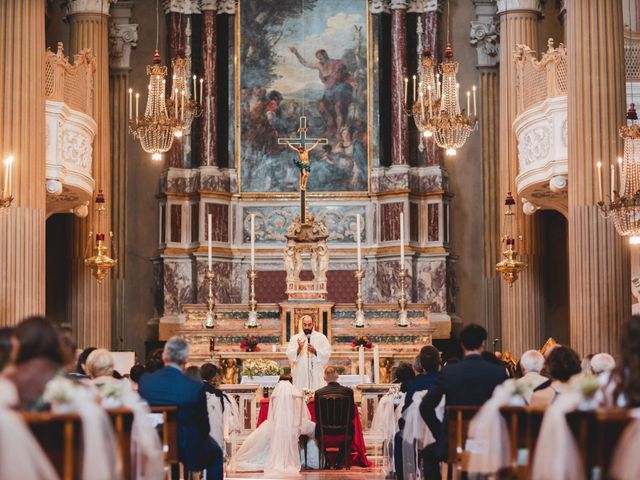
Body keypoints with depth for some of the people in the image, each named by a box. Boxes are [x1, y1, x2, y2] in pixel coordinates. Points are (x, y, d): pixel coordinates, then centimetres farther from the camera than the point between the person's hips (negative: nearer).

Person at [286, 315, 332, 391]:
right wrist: (299, 349, -18)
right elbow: (289, 355, 0)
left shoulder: (321, 337, 7)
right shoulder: (295, 338, 9)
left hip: (317, 374, -1)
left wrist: (315, 351, -15)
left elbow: (327, 354, -1)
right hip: (300, 374, 1)